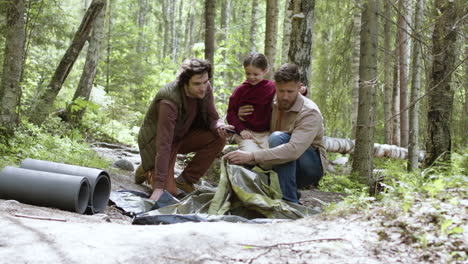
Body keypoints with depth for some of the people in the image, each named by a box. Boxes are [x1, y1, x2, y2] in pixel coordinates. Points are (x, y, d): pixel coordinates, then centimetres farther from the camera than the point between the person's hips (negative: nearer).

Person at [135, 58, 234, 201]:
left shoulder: (205, 89, -16)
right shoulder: (169, 101, -35)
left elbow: (212, 118, -5)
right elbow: (164, 144, -38)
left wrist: (220, 126, -33)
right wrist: (159, 187, -40)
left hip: (182, 135, 7)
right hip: (155, 140, -6)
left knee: (218, 138, -20)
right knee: (169, 192, -23)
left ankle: (185, 180, -4)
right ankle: (148, 171, 11)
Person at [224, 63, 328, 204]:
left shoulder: (310, 112, -23)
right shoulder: (271, 104, -2)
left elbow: (294, 150, -39)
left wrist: (252, 156, -44)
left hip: (312, 165, -6)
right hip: (285, 167, 6)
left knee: (278, 137, -32)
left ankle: (289, 200, -30)